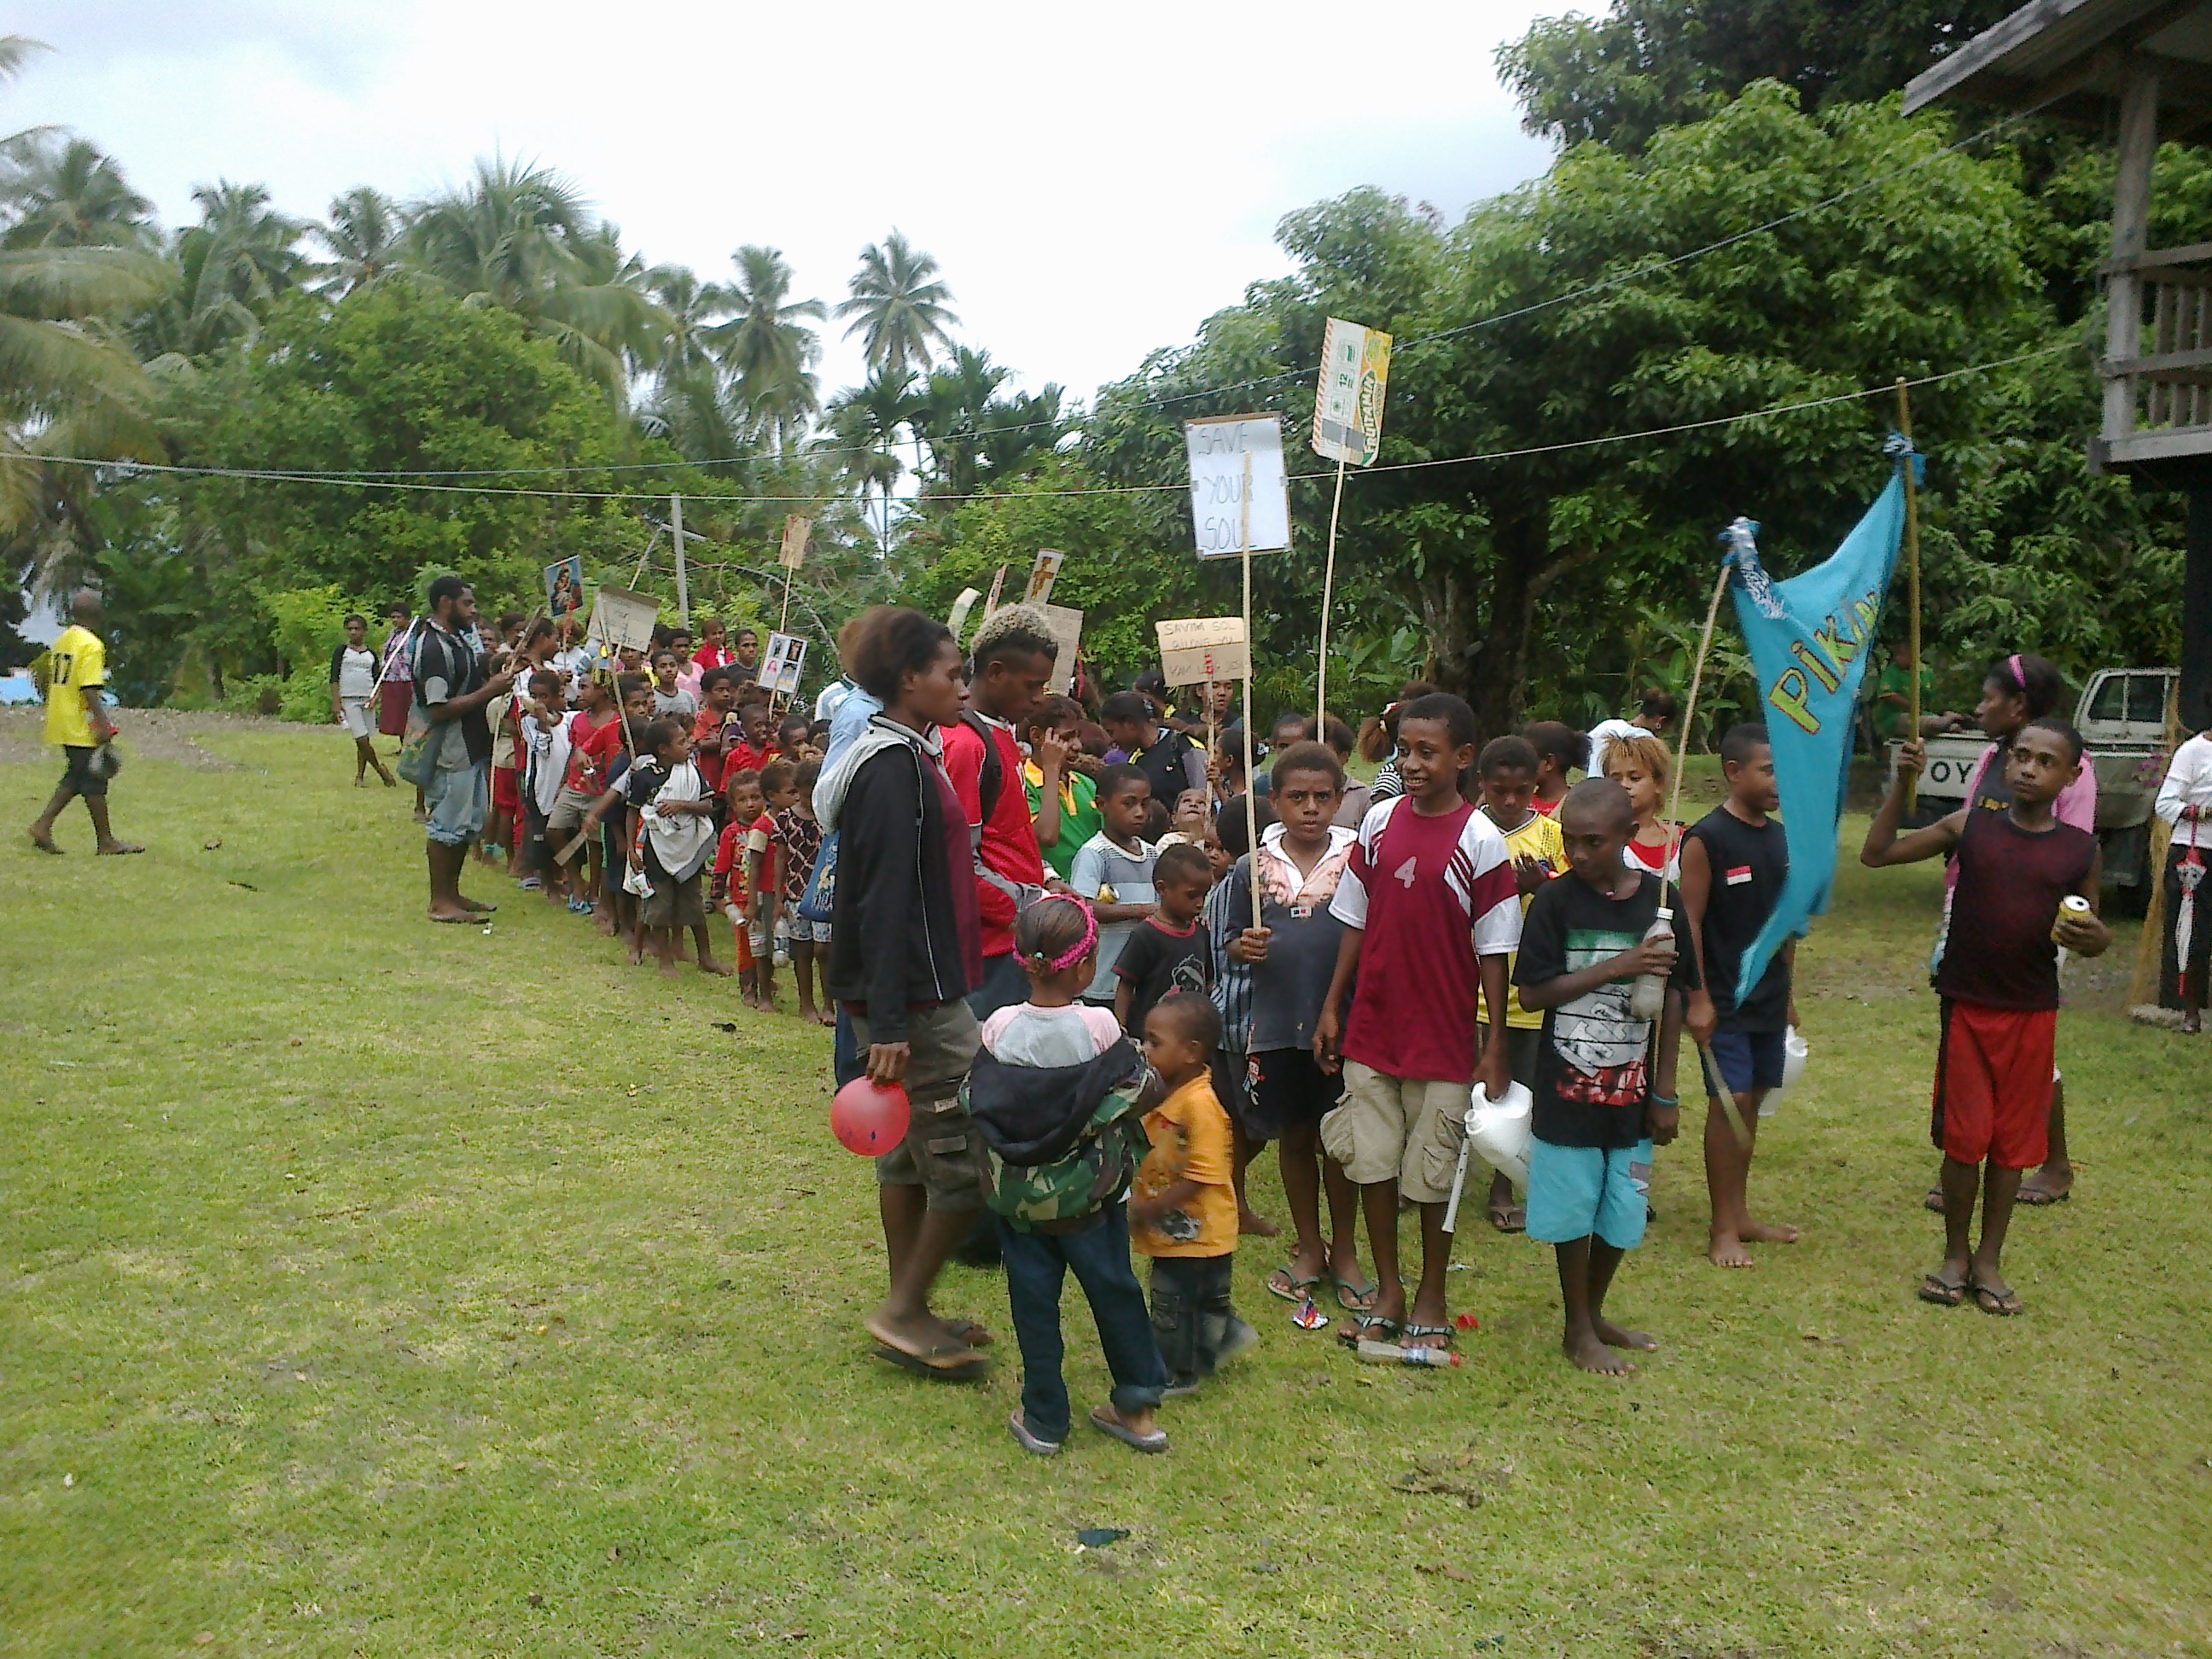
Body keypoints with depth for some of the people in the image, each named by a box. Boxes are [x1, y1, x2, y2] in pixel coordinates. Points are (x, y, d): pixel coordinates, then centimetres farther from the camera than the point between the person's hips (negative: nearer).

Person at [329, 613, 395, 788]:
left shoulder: (371, 654, 11)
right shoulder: (342, 651, 2)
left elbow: (376, 679, 12)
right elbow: (334, 678, -2)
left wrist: (376, 696, -8)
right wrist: (336, 703, -10)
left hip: (367, 701, 4)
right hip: (348, 700, -3)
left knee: (365, 741, 2)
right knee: (361, 739, -12)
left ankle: (360, 776, 9)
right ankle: (380, 770, 1)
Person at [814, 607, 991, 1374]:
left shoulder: (908, 756, 12)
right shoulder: (894, 769, -18)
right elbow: (885, 903, -23)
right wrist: (889, 1026, -24)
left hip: (925, 989, 10)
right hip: (915, 1001, -10)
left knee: (910, 1150, 16)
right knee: (969, 1159, -4)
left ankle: (907, 1316, 26)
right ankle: (905, 1310, 8)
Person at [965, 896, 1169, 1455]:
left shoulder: (998, 1027, -13)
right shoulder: (1099, 1026, -18)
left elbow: (977, 1102, -6)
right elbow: (1134, 1092, -9)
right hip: (1092, 1195, -1)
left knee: (1033, 1301, 12)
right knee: (1114, 1290, 16)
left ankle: (1043, 1419, 21)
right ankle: (1135, 1406, 27)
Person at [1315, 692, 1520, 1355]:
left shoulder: (1479, 840, -10)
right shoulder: (1379, 821, 2)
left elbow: (1494, 950, -8)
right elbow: (1357, 922, 8)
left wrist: (1495, 1047, -9)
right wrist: (1331, 1007, 7)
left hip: (1443, 1035, -4)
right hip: (1371, 1028, 4)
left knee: (1433, 1173, 7)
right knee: (1371, 1162, 10)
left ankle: (1431, 1299, 25)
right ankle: (1387, 1292, 26)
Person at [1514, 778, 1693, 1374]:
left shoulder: (1659, 899, -2)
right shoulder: (1555, 901, -8)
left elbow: (1671, 999, 2)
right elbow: (1532, 993, -12)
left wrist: (1665, 1093, 2)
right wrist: (1617, 968, -20)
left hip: (1631, 1091, 3)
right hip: (1567, 1090, -2)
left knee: (1621, 1215, 12)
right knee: (1573, 1212, 7)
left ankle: (1595, 1314, 35)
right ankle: (1577, 1329, 26)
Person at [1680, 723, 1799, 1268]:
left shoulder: (1778, 839, 10)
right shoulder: (1706, 839, -12)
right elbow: (1690, 922, -13)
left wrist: (1787, 990, 18)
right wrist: (1698, 997, -16)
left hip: (1768, 997, 7)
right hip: (1723, 1000, -7)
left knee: (1751, 1100, 13)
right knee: (1729, 1100, -6)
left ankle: (1741, 1214, 24)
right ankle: (1723, 1229, 4)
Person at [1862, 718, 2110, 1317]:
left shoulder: (2082, 851, 0)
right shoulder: (1969, 827, -2)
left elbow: (2090, 928, 12)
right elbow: (1876, 853, -1)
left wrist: (2094, 938, -12)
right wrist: (1901, 784, -10)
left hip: (2033, 1014, 1)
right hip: (1966, 1005, -1)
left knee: (2012, 1141, 9)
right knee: (1964, 1137, 3)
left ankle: (1989, 1260, 24)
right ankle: (1955, 1255, 21)